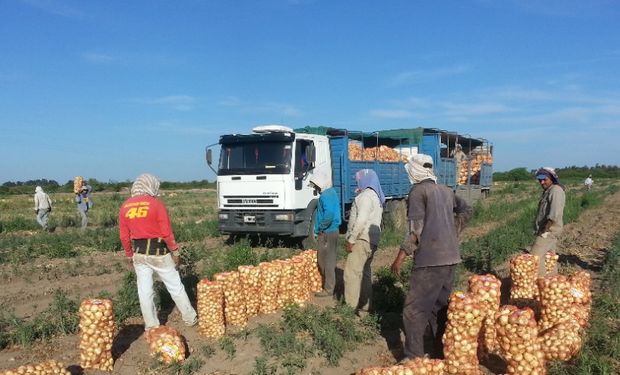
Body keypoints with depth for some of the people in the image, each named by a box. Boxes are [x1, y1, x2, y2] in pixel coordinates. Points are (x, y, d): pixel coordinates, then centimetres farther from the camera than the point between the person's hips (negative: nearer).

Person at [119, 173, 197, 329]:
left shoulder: (125, 207, 2)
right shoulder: (156, 204, -13)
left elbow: (124, 236, 5)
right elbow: (167, 233, -13)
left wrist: (129, 255, 17)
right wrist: (175, 252, -2)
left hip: (138, 253, 4)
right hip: (158, 251, -4)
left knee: (144, 290, 11)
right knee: (175, 286, 9)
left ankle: (151, 325, 19)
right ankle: (190, 318, 20)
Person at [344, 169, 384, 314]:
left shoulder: (366, 195, -10)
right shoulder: (376, 196, 22)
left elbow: (361, 220, -20)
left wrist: (351, 240, -18)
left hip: (363, 239, -10)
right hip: (371, 240, 10)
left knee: (352, 272, -12)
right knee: (364, 273, 13)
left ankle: (351, 307, -13)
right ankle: (364, 306, 18)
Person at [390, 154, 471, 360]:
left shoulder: (418, 190, -9)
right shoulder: (446, 190, 12)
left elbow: (415, 229, -16)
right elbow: (466, 210, 22)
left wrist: (400, 258, -13)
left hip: (430, 259, -8)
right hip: (450, 256, 8)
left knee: (414, 308, -2)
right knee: (440, 305, 17)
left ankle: (413, 358, -2)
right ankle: (441, 351, 24)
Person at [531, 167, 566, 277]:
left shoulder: (556, 190, -14)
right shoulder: (547, 191, 17)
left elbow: (554, 215, -23)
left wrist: (545, 230, -21)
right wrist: (543, 230, 14)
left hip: (549, 230, -10)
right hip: (548, 230, 10)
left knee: (535, 256, -15)